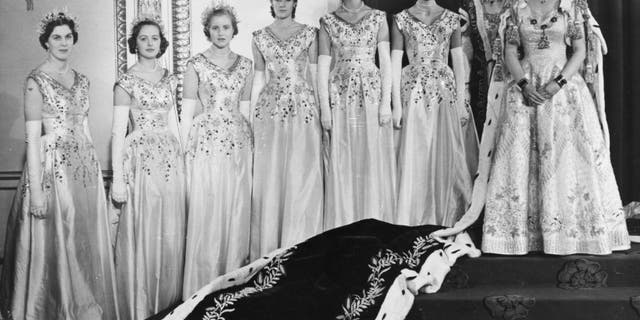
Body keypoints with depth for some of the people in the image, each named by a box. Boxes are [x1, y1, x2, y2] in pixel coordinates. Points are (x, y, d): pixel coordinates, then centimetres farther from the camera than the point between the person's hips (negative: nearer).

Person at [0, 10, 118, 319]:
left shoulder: (81, 80, 12)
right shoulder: (36, 81, -7)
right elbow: (32, 137, -11)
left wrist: (94, 169, 13)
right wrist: (36, 189, -17)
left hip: (86, 167, 6)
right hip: (53, 168, -6)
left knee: (87, 245, 10)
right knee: (56, 246, 0)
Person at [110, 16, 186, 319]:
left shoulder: (169, 78, 12)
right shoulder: (126, 81, -2)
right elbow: (118, 131, -5)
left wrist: (181, 157, 13)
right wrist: (118, 178, -11)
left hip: (171, 157, 5)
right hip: (141, 158, -5)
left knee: (171, 232, 6)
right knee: (143, 232, -3)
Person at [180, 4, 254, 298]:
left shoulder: (244, 64, 11)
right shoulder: (196, 65, 1)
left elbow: (245, 107, 13)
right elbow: (187, 111, 0)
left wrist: (250, 142, 8)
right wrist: (183, 150, -6)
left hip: (239, 141, 3)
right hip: (207, 142, -3)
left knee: (237, 210, 5)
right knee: (207, 212, -4)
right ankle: (204, 289, 5)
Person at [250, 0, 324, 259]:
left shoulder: (309, 33, 7)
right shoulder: (260, 37, 10)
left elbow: (314, 74, 7)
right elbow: (258, 79, 11)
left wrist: (321, 110, 1)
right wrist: (251, 118, 8)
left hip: (303, 108, -1)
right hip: (270, 109, 1)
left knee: (302, 178, -3)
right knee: (270, 178, 1)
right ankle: (269, 252, 9)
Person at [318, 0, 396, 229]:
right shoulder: (328, 21, 7)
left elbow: (386, 61, 2)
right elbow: (323, 66, 4)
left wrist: (386, 102, -6)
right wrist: (324, 107, -3)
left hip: (373, 92, 0)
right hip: (341, 97, 0)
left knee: (374, 161, 1)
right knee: (343, 164, 2)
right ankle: (344, 226, 9)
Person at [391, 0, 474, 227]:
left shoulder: (451, 19, 9)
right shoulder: (401, 19, 4)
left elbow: (458, 61, 8)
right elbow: (395, 62, 1)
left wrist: (461, 102, 3)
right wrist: (396, 103, -5)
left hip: (445, 91, 2)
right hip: (414, 93, -2)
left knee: (446, 157, 2)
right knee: (414, 158, -1)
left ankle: (445, 220, 13)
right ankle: (414, 223, 6)